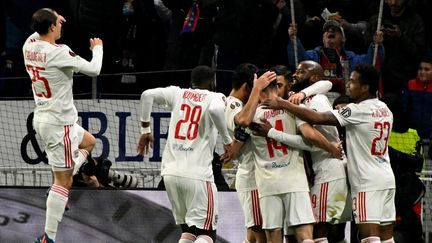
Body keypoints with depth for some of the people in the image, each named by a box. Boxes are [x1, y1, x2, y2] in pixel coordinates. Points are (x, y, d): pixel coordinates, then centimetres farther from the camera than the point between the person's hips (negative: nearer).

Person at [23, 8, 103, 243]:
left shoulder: (29, 46, -1)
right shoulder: (58, 52, -23)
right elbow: (93, 70, -13)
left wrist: (50, 19, 36)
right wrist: (97, 48, 6)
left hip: (42, 116, 9)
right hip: (59, 122, -9)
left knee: (89, 142, 30)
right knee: (62, 181, -2)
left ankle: (61, 187, 20)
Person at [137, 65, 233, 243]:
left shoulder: (177, 93, 14)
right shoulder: (215, 97, 2)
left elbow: (147, 95, 2)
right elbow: (215, 109, -21)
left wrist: (145, 130, 11)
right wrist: (227, 140, -10)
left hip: (171, 172, 5)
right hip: (197, 174, -5)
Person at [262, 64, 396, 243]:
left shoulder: (359, 110, -14)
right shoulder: (385, 110, 12)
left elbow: (317, 118, -19)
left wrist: (283, 105, -13)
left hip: (367, 182, -9)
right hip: (386, 178, 9)